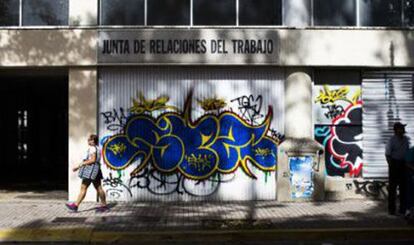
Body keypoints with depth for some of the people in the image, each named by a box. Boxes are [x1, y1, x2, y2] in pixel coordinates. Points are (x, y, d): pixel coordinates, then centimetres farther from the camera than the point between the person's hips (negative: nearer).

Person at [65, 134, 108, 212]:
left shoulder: (92, 148, -12)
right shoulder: (96, 148, 18)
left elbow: (92, 160, -22)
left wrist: (80, 165, -18)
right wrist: (79, 166, 22)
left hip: (91, 169, -10)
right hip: (95, 170, 10)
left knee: (83, 188, -6)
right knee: (99, 188, 8)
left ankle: (75, 205, -2)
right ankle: (104, 205, 9)